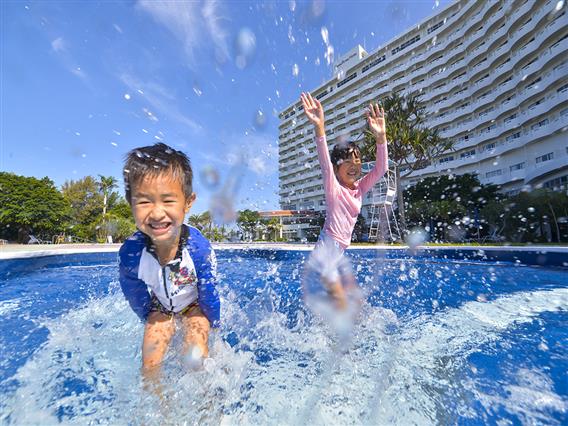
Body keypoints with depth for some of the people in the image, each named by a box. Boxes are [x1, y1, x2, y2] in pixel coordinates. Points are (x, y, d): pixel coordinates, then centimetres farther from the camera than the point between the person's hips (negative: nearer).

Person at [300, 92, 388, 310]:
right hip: (326, 250, -8)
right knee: (341, 305, -7)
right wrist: (319, 128, -40)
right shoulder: (333, 186, -9)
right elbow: (324, 162, -27)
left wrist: (380, 136, -17)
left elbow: (380, 169, -4)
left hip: (339, 253, 8)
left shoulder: (360, 188, 8)